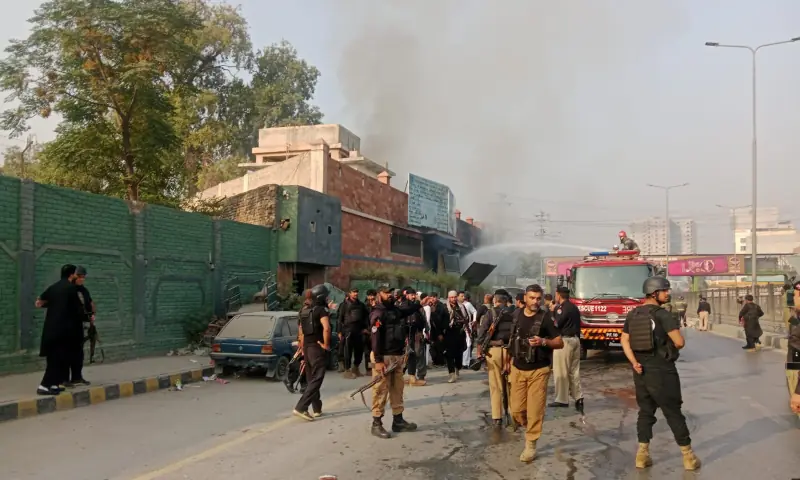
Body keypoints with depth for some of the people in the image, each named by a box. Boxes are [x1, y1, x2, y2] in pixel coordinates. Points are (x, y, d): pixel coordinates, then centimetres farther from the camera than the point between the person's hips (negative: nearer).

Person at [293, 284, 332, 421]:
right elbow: (326, 328, -29)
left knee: (311, 378, 15)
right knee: (316, 379, -7)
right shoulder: (321, 310, -14)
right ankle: (300, 407, -16)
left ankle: (317, 408, 23)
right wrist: (326, 345, -17)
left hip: (307, 347, 9)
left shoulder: (305, 310, 13)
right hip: (317, 348, -9)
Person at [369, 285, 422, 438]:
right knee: (381, 391, -3)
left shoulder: (395, 310, 12)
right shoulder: (378, 313, -13)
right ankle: (377, 424, 5)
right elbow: (376, 338, -20)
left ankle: (398, 421, 25)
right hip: (384, 357, -9)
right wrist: (378, 361, -24)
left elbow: (408, 310, 38)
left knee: (397, 389, 15)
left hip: (397, 356, 9)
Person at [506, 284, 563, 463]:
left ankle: (531, 444, 11)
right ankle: (529, 427, 34)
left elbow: (560, 343, -8)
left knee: (535, 410, -1)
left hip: (538, 371, -4)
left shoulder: (546, 317, -9)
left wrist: (543, 342, -26)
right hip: (517, 369, 4)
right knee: (516, 410, 6)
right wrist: (508, 359, 17)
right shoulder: (516, 314, 3)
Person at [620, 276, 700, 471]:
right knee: (673, 413, 3)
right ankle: (688, 456, 11)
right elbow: (680, 342, -18)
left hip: (641, 371, 6)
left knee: (645, 411, 13)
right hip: (661, 371, -6)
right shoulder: (662, 315, -14)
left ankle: (642, 454, 11)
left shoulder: (632, 315, 8)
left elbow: (624, 341, 7)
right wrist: (672, 345, 4)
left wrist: (634, 362, -2)